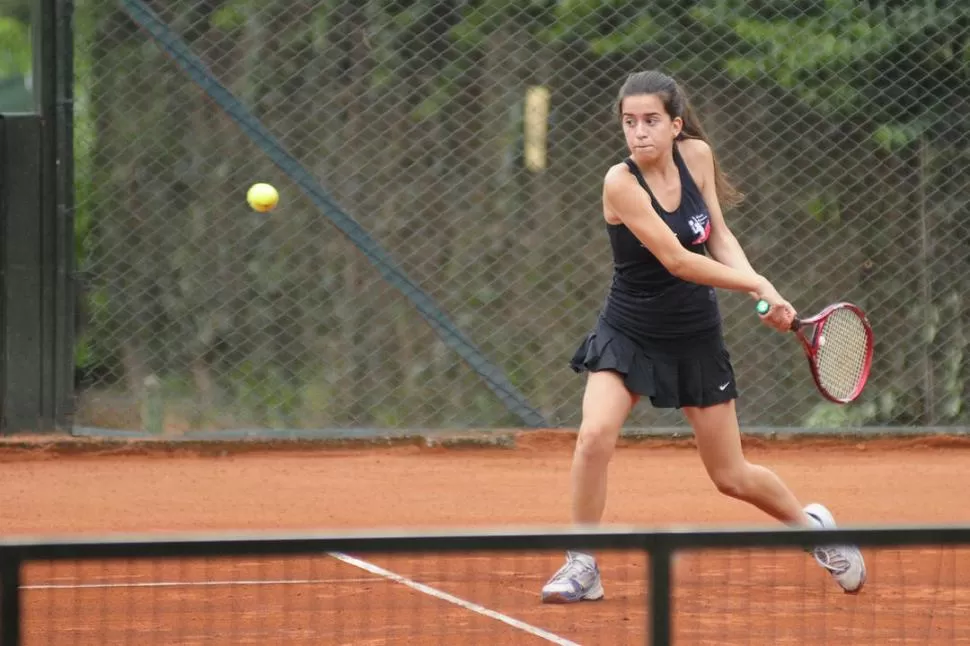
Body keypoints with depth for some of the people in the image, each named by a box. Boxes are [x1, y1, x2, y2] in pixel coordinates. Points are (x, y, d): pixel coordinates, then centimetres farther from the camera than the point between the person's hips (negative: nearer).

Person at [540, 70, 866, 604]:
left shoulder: (696, 155, -9)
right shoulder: (621, 183, -22)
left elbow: (719, 236, 1)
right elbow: (676, 260, -25)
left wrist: (762, 288, -15)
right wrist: (757, 285, -21)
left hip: (696, 339, 3)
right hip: (628, 334, -3)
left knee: (732, 478, 10)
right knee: (594, 436, -28)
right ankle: (582, 568, -12)